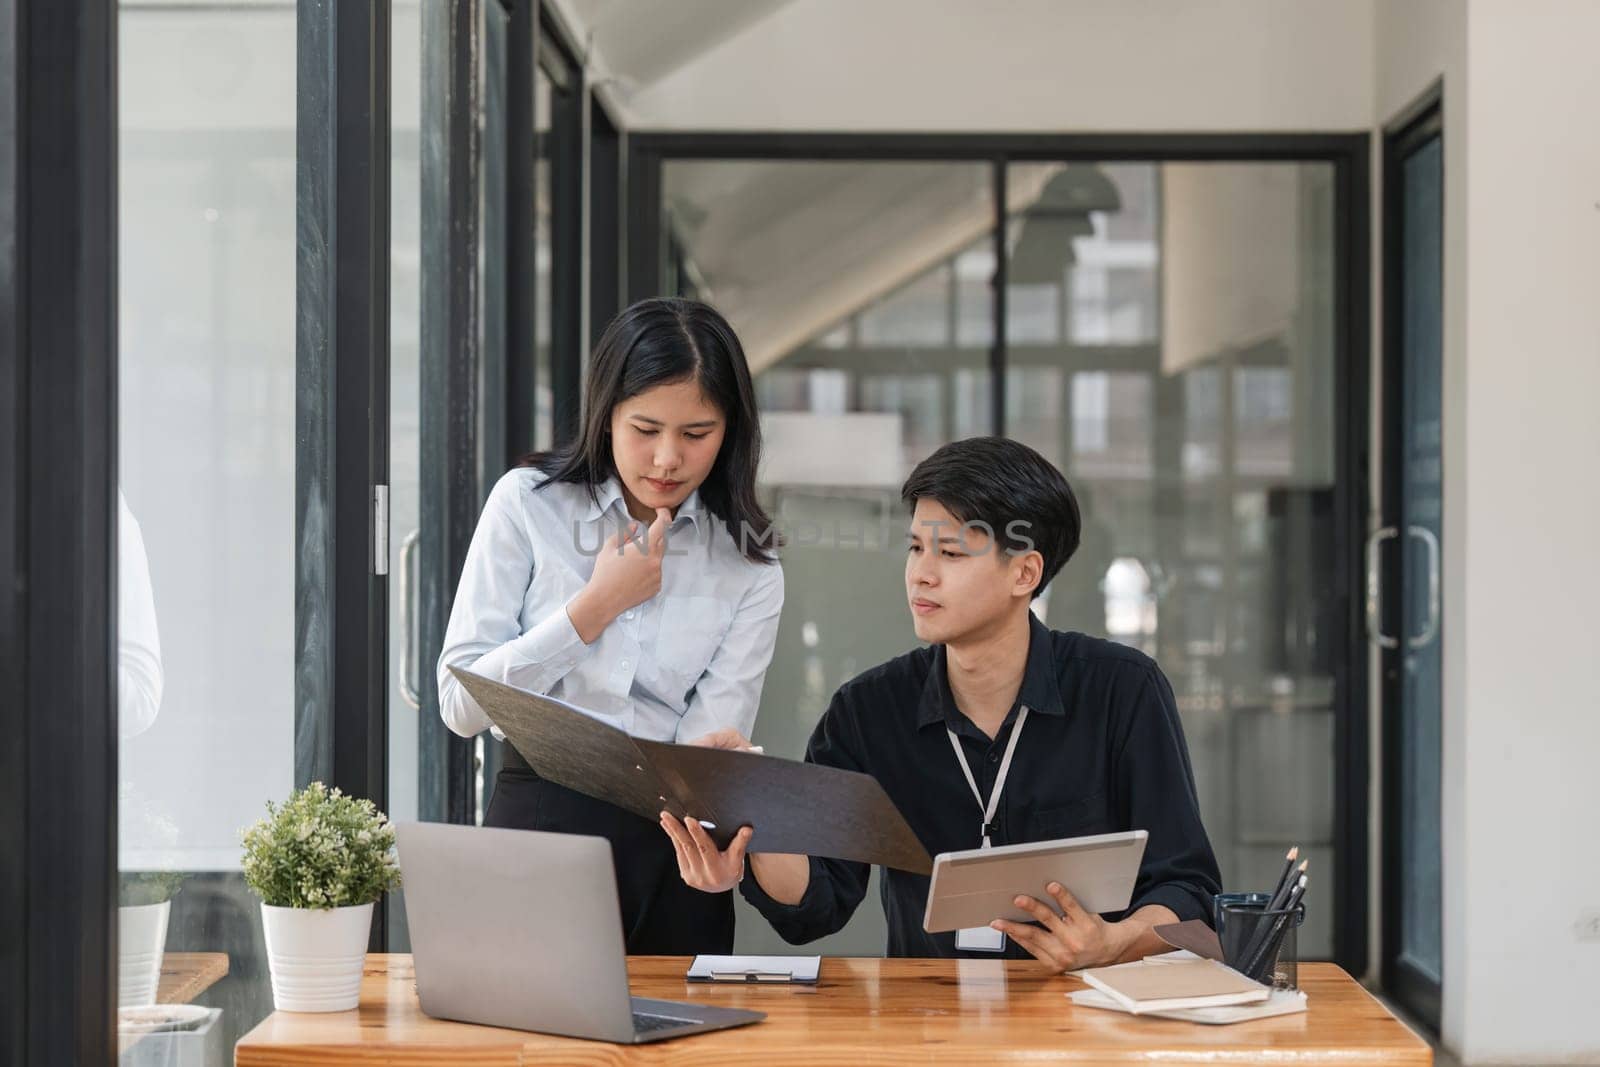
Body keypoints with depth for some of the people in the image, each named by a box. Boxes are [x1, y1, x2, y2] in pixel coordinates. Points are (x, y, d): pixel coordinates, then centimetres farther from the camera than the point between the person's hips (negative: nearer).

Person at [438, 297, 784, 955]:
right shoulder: (529, 502, 3)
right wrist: (595, 607, -7)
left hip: (669, 848, 1)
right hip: (536, 821, -1)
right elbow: (460, 704, -2)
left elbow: (712, 741, -2)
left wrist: (713, 762, -25)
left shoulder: (749, 567, 5)